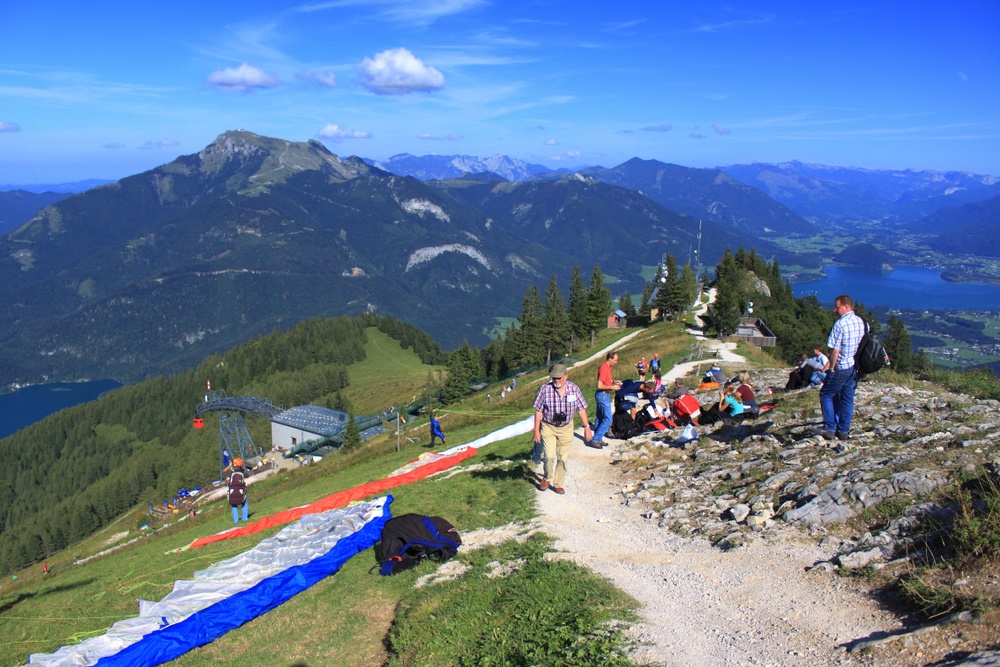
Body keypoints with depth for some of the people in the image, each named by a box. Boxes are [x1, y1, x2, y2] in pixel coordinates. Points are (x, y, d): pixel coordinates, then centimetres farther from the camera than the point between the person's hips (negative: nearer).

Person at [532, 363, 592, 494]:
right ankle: (547, 479, 14)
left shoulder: (574, 389, -8)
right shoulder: (545, 389, -14)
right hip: (548, 427, -2)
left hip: (566, 428, 2)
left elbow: (581, 409, 2)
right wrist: (537, 431, -5)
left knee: (563, 458, 7)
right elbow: (538, 411, -6)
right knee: (550, 456, -13)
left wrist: (587, 427, 0)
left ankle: (558, 484, 24)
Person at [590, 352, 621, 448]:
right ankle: (595, 440, -8)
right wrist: (612, 387, -17)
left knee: (600, 418, 14)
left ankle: (598, 440, 20)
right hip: (603, 395, -10)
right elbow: (599, 386, -23)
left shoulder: (607, 367, 11)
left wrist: (613, 381, 11)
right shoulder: (604, 368, -20)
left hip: (603, 395, 10)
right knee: (608, 419, -9)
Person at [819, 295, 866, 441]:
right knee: (847, 398, 13)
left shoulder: (840, 324, -19)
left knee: (826, 395, 7)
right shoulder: (861, 322, 5)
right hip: (855, 367, 7)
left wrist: (831, 367, -9)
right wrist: (858, 362, 19)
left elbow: (835, 350, -19)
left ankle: (830, 429, 4)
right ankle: (843, 431, 16)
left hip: (841, 367, -7)